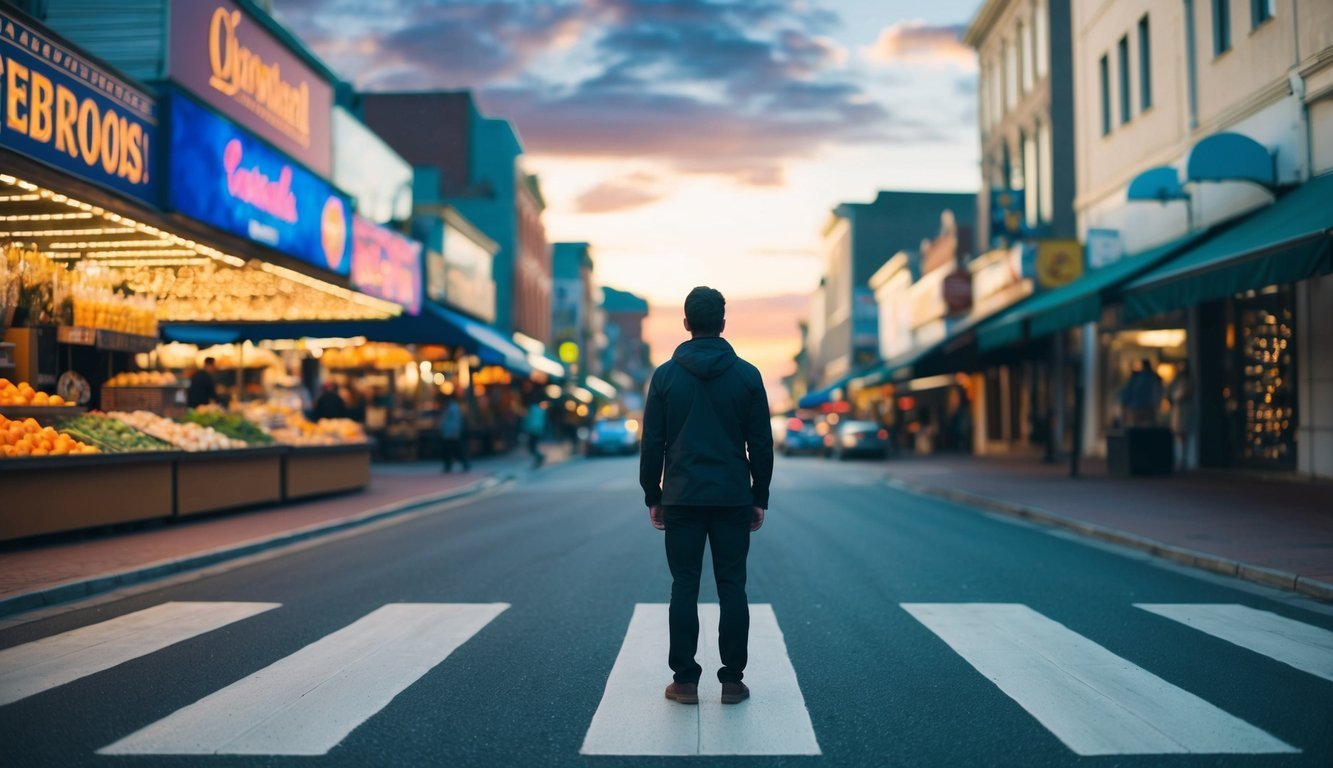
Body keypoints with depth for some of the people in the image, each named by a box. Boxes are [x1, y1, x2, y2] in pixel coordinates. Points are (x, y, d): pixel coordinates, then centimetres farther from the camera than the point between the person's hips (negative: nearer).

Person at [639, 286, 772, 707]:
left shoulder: (665, 375, 0)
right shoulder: (747, 375, 1)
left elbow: (652, 443, 1)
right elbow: (761, 444, 2)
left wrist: (652, 497, 9)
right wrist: (760, 498, 10)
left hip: (681, 499, 0)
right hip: (733, 499, 0)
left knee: (684, 587, 5)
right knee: (732, 587, 6)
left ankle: (685, 681, 8)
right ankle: (732, 681, 9)